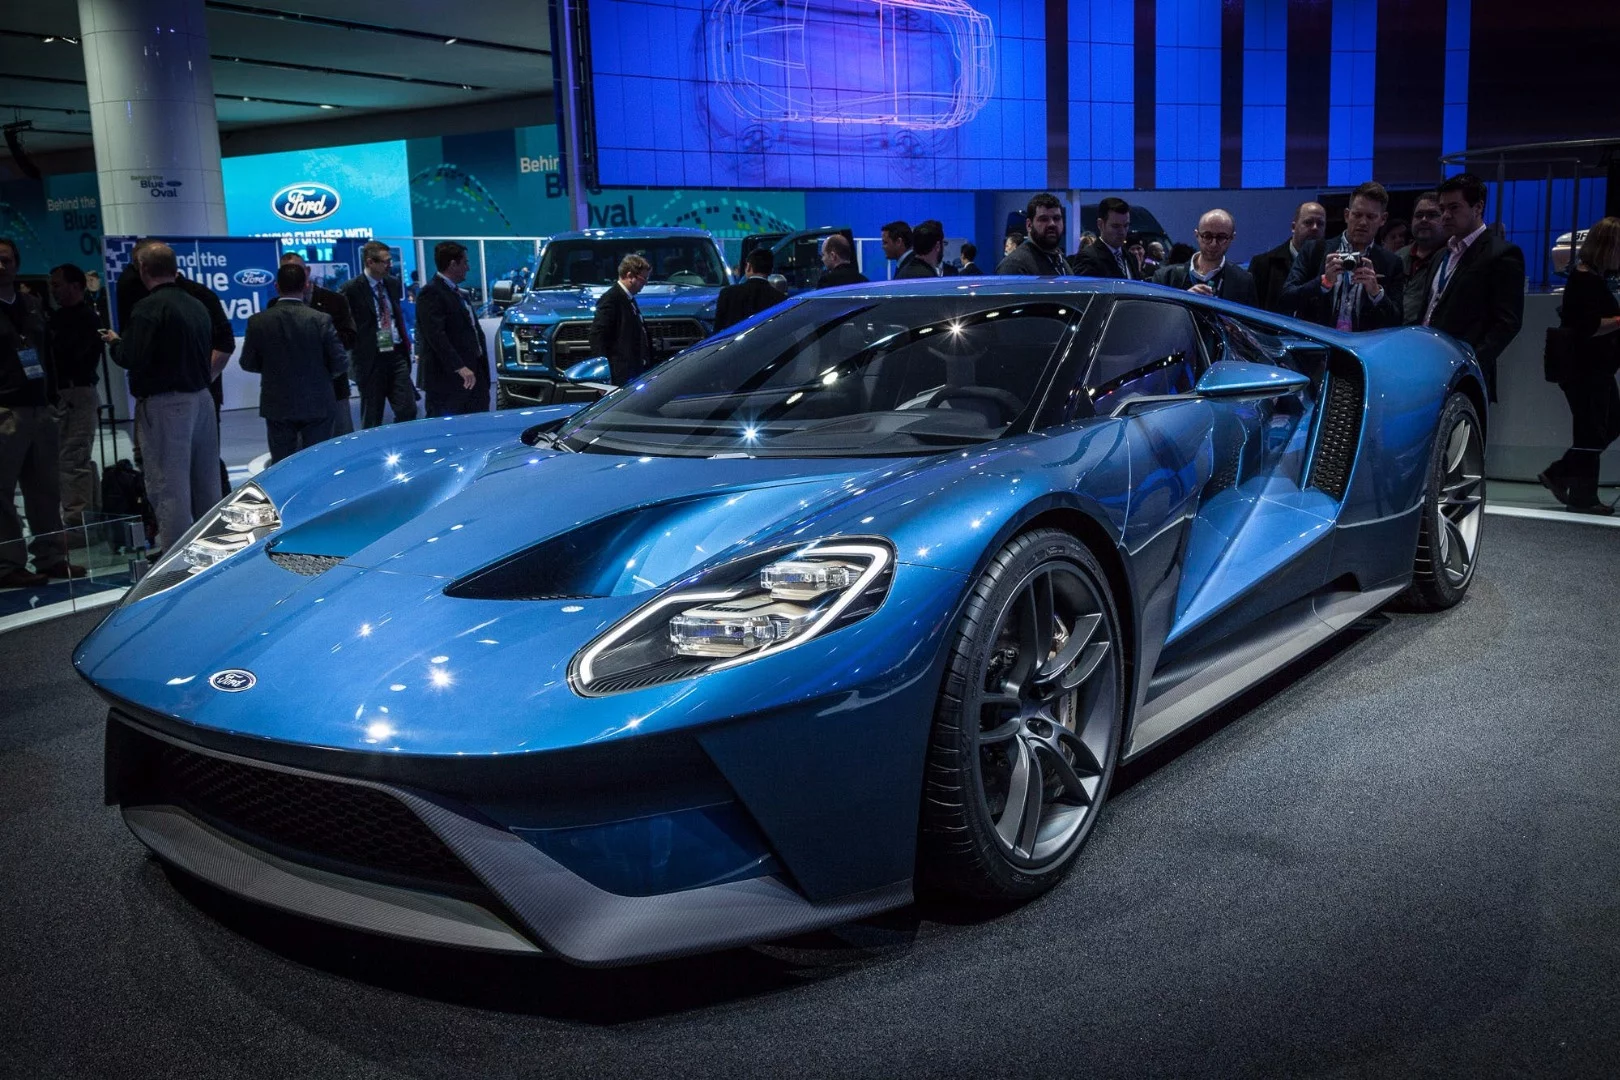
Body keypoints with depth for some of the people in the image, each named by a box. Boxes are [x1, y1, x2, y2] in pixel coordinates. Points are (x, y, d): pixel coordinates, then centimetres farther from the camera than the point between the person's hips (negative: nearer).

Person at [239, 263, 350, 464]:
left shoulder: (257, 321, -8)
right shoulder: (321, 320, -13)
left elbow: (248, 364, 2)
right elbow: (340, 365, -9)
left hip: (277, 407, 1)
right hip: (316, 405, -1)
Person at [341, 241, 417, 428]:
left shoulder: (393, 284, 10)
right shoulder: (351, 289, -8)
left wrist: (405, 342, 12)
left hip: (397, 355, 5)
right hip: (370, 359, -5)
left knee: (408, 411, -2)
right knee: (371, 420, 4)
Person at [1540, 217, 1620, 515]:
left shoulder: (1592, 277, 13)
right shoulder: (1586, 280, -17)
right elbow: (1589, 327, -24)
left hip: (1593, 369, 10)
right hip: (1585, 371, -10)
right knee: (1592, 432, -1)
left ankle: (1557, 474, 18)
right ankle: (1583, 496, 10)